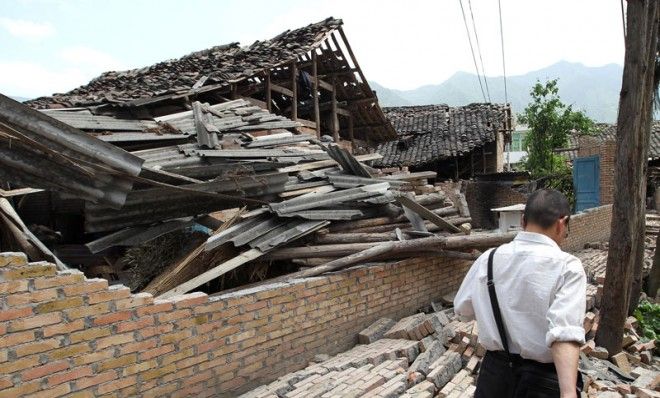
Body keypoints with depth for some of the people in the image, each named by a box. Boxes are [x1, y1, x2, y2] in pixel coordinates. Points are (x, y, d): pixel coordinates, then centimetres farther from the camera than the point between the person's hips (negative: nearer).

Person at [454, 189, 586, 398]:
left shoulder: (487, 259, -6)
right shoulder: (567, 267, -17)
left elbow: (463, 308, 8)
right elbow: (564, 332, -30)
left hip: (494, 373, 3)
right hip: (544, 381, -3)